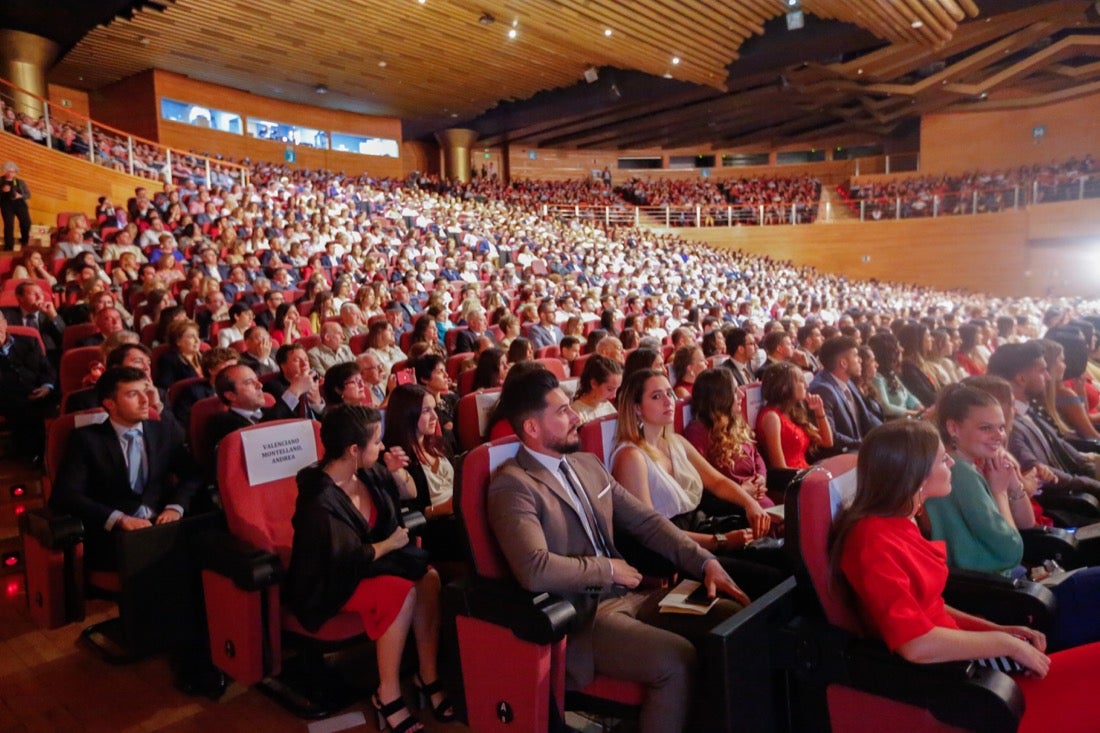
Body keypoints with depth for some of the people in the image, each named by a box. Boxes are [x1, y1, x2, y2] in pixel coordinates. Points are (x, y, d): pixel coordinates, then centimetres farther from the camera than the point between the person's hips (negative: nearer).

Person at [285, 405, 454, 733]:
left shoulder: (368, 475, -4)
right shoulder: (319, 500, -27)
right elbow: (347, 561, -26)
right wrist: (390, 544, -14)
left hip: (371, 561, 7)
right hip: (333, 582, -7)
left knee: (429, 577, -21)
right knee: (403, 592, -31)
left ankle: (428, 674, -7)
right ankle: (387, 694, -15)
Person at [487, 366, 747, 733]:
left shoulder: (588, 464, 13)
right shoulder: (512, 485, -13)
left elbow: (646, 521, 12)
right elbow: (535, 570, -26)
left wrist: (706, 562, -1)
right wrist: (607, 569, -12)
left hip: (626, 595, 8)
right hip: (578, 617, -8)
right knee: (678, 661, -27)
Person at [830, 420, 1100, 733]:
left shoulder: (898, 525, 8)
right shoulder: (874, 541, -21)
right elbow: (917, 645, -26)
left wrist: (997, 629, 5)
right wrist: (1005, 643, -14)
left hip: (958, 660, 9)